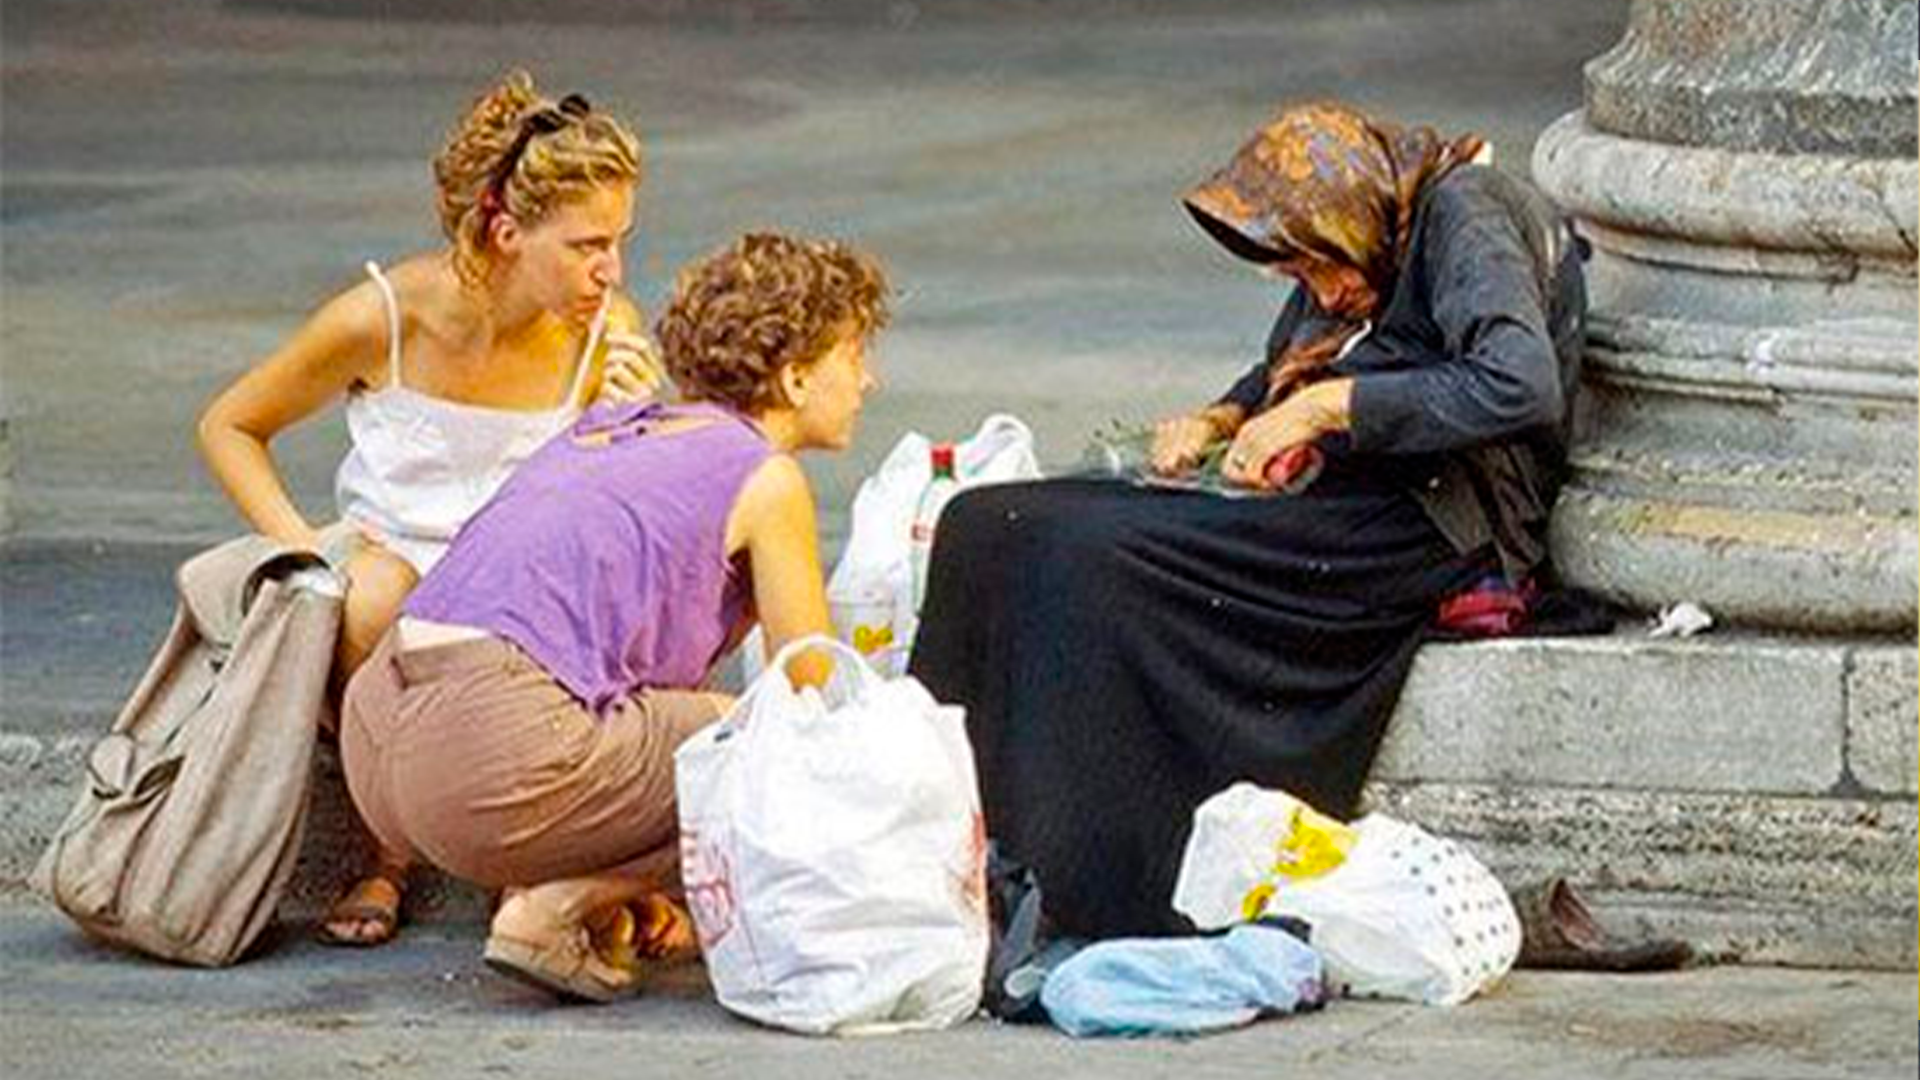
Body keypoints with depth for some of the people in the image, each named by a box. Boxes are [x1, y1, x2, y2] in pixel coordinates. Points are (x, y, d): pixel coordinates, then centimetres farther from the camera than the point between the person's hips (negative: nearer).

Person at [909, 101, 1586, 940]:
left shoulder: (1463, 217, -9)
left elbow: (1524, 388, -25)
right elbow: (1283, 375, 32)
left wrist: (1329, 405, -20)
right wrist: (1221, 421, 8)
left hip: (1436, 539, -9)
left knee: (1100, 558, -25)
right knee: (992, 526, -7)